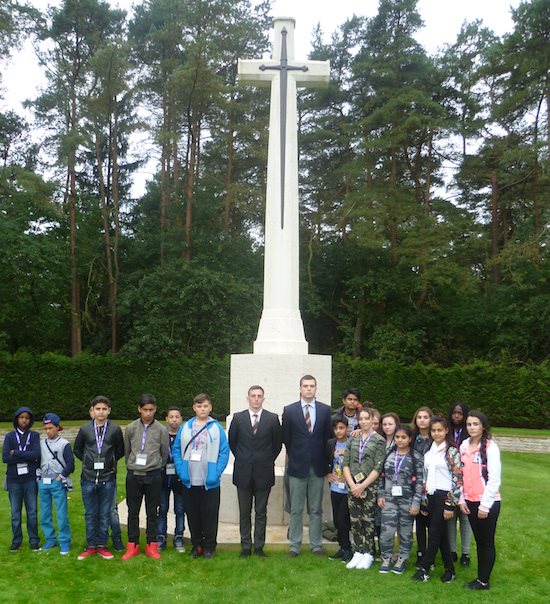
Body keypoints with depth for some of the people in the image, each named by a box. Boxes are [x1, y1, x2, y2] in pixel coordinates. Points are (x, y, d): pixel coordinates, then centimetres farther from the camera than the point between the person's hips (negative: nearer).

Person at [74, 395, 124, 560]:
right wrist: (88, 461, 7)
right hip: (89, 478, 1)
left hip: (108, 479, -1)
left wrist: (110, 461, 3)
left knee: (105, 514, 7)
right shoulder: (85, 429, 0)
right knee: (90, 514, 10)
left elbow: (120, 451, 10)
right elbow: (77, 450, 14)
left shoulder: (115, 429, -2)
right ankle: (91, 546, 21)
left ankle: (102, 545, 19)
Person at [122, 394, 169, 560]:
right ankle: (132, 545, 18)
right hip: (133, 476, 1)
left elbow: (165, 454, 6)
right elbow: (126, 451, 11)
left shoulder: (161, 430, -4)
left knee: (152, 512, 7)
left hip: (153, 476, -1)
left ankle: (152, 545, 17)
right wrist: (132, 466, 12)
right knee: (133, 511, 8)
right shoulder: (131, 428, 0)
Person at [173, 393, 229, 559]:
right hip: (189, 481, 2)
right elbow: (176, 449, 4)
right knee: (192, 515, 11)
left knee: (210, 515, 6)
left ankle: (209, 547, 21)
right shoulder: (185, 427, 2)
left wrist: (216, 473, -13)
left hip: (210, 482, -2)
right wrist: (181, 470, -6)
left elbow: (224, 452, -5)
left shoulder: (216, 428, -4)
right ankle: (196, 545, 27)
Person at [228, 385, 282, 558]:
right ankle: (246, 547, 17)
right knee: (244, 513, 8)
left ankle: (259, 546, 17)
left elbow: (277, 443, 6)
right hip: (243, 472, 1)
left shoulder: (272, 419, -2)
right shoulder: (238, 418, 1)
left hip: (264, 472, -1)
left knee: (261, 512, 8)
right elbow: (232, 442, 10)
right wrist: (242, 460, 8)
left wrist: (267, 461, 6)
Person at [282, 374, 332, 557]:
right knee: (296, 510, 6)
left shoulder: (325, 410, 3)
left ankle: (316, 546, 18)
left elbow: (328, 436, 6)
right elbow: (286, 438, 5)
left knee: (316, 510, 9)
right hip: (297, 466, -1)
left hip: (318, 466, 1)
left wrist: (323, 461, 6)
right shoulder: (289, 410, -1)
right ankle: (294, 546, 14)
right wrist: (295, 456, 7)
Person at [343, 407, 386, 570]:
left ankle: (368, 554, 11)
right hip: (352, 486, 4)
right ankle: (358, 552, 16)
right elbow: (345, 464, 6)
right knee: (355, 520, 5)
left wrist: (362, 486, -12)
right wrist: (352, 484, -7)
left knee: (368, 520, 0)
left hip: (370, 486, -4)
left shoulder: (379, 440, -2)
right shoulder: (353, 439, 10)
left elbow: (378, 468, -8)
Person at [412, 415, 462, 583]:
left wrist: (450, 505, -15)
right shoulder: (429, 450, 10)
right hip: (430, 496, 6)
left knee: (435, 533, -3)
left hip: (444, 496, -6)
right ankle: (449, 569, 20)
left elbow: (457, 480, -12)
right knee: (441, 534, 10)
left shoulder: (452, 451, -9)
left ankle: (425, 568, 6)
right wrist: (424, 500, 12)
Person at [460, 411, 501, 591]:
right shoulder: (464, 446, 5)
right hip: (470, 502, 6)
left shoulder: (490, 447, -13)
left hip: (488, 503, -5)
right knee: (479, 541, 14)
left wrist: (485, 506, -14)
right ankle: (480, 577, 24)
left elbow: (494, 479, -14)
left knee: (487, 542, 6)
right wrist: (462, 499, 4)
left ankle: (484, 581, 16)